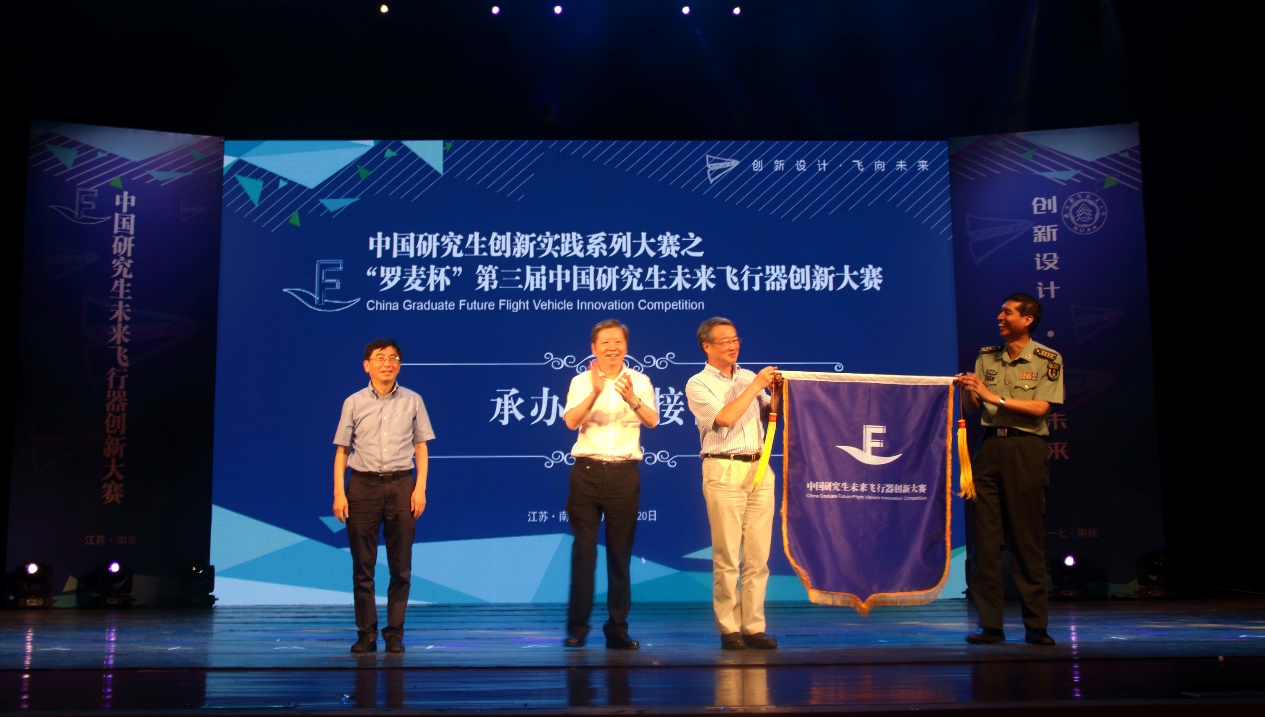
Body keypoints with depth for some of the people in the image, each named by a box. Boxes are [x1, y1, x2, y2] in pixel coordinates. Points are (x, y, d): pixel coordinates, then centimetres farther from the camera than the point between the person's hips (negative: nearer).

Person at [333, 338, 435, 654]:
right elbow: (341, 450, 6)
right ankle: (366, 634, 11)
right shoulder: (354, 403, 5)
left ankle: (395, 633, 11)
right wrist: (339, 493, -1)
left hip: (401, 486, 0)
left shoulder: (412, 401, 6)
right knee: (362, 565, 3)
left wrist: (420, 488, -1)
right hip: (362, 486, 0)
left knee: (401, 566, 2)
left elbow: (420, 448, 8)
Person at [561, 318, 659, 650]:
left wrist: (632, 399, -30)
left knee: (620, 552, 6)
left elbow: (652, 421, -11)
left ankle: (617, 629, 13)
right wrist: (595, 392, -27)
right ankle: (577, 627, 8)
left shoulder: (639, 381, 4)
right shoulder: (581, 382, 4)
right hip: (587, 471, 0)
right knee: (583, 550, 1)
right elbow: (571, 421, -12)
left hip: (624, 473, 0)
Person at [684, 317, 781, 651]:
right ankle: (728, 629, 3)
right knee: (727, 557, -3)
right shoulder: (698, 384, 0)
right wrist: (755, 386, -9)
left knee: (758, 555, 4)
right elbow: (725, 417, -14)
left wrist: (776, 392, 2)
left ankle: (754, 627, 9)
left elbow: (768, 419, 18)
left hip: (759, 468, 5)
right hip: (724, 471, -5)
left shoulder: (750, 377, 16)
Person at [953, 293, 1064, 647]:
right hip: (989, 446, 4)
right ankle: (990, 624, 4)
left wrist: (994, 396, -12)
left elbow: (1040, 408, -9)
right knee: (985, 537, 0)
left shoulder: (1048, 359, 2)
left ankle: (1036, 625, 6)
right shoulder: (986, 357, 13)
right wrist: (965, 390, -11)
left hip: (1026, 448, -4)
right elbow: (972, 409, 10)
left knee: (1028, 538, -3)